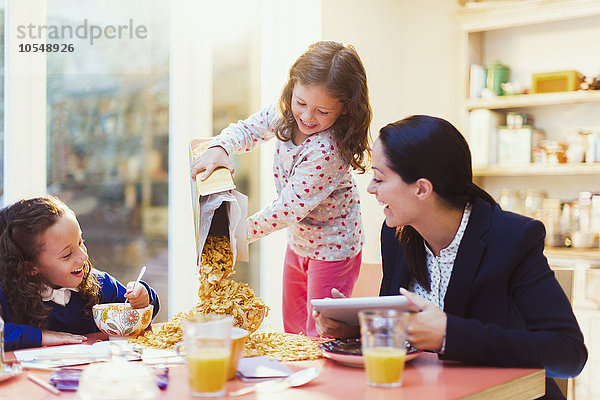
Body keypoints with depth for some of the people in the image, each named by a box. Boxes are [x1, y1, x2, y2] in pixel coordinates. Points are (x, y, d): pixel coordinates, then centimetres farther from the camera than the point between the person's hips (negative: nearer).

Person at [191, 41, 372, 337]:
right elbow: (247, 130, 1)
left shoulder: (327, 151, -34)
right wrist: (218, 148, -20)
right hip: (298, 241, 8)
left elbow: (289, 209, -31)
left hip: (332, 249, -8)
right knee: (292, 329, 23)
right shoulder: (285, 114, -11)